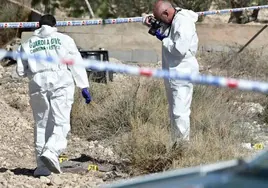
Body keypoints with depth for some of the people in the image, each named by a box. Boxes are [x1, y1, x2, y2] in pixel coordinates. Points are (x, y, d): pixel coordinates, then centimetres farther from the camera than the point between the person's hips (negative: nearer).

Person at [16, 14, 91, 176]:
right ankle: (51, 151, -29)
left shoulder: (28, 44, 12)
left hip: (38, 85, 3)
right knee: (61, 123, -4)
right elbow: (76, 64, 2)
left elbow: (21, 71, 11)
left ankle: (42, 167, 9)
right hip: (61, 84, -3)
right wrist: (84, 87, 2)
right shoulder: (64, 40, 7)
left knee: (42, 125, 10)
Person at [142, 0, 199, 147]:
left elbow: (180, 49, -29)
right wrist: (149, 21, 1)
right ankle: (175, 145, 27)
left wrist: (163, 39, -15)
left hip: (182, 74, -10)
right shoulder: (172, 21, 9)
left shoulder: (184, 23, -20)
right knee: (173, 112, 17)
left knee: (180, 113, -11)